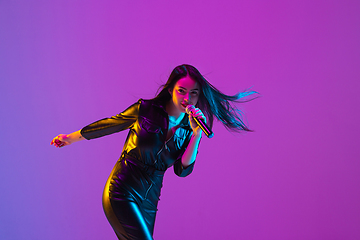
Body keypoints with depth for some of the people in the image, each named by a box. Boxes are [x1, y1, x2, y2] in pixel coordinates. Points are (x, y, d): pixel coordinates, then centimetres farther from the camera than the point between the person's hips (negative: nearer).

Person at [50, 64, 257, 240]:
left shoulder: (189, 129, 3)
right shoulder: (145, 110, -8)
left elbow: (182, 170, -8)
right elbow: (108, 125, 4)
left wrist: (196, 135, -19)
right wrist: (71, 138, 14)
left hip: (149, 200, 5)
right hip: (122, 192, -5)